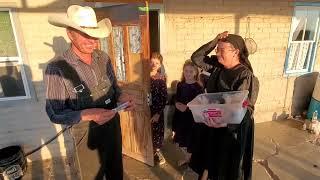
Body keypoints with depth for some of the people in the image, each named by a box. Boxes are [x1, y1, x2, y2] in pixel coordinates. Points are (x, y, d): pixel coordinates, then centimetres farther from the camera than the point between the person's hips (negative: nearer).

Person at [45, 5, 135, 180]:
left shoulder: (103, 58, -6)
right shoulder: (57, 68, -20)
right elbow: (55, 114, -16)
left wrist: (121, 96, -16)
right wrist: (88, 114, -31)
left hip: (114, 125, 5)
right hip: (87, 133, -4)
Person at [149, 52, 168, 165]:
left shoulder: (162, 77, -4)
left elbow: (164, 97, -5)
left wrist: (158, 113, -10)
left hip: (157, 110, 0)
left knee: (157, 130, 12)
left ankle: (157, 151, 36)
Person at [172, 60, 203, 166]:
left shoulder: (198, 87, -12)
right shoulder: (180, 85, 3)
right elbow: (176, 99, 9)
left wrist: (187, 107, -23)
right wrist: (178, 104, -11)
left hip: (192, 117, -5)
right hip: (180, 116, 5)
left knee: (191, 140, 5)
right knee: (181, 139, 17)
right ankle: (186, 157, 43)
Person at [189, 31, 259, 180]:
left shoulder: (246, 76, -21)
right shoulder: (217, 65, -2)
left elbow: (246, 109, -24)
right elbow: (196, 58, -3)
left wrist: (225, 123, -40)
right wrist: (214, 41, -13)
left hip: (232, 129, -6)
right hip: (210, 122, 6)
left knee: (227, 164, 17)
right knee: (208, 154, 24)